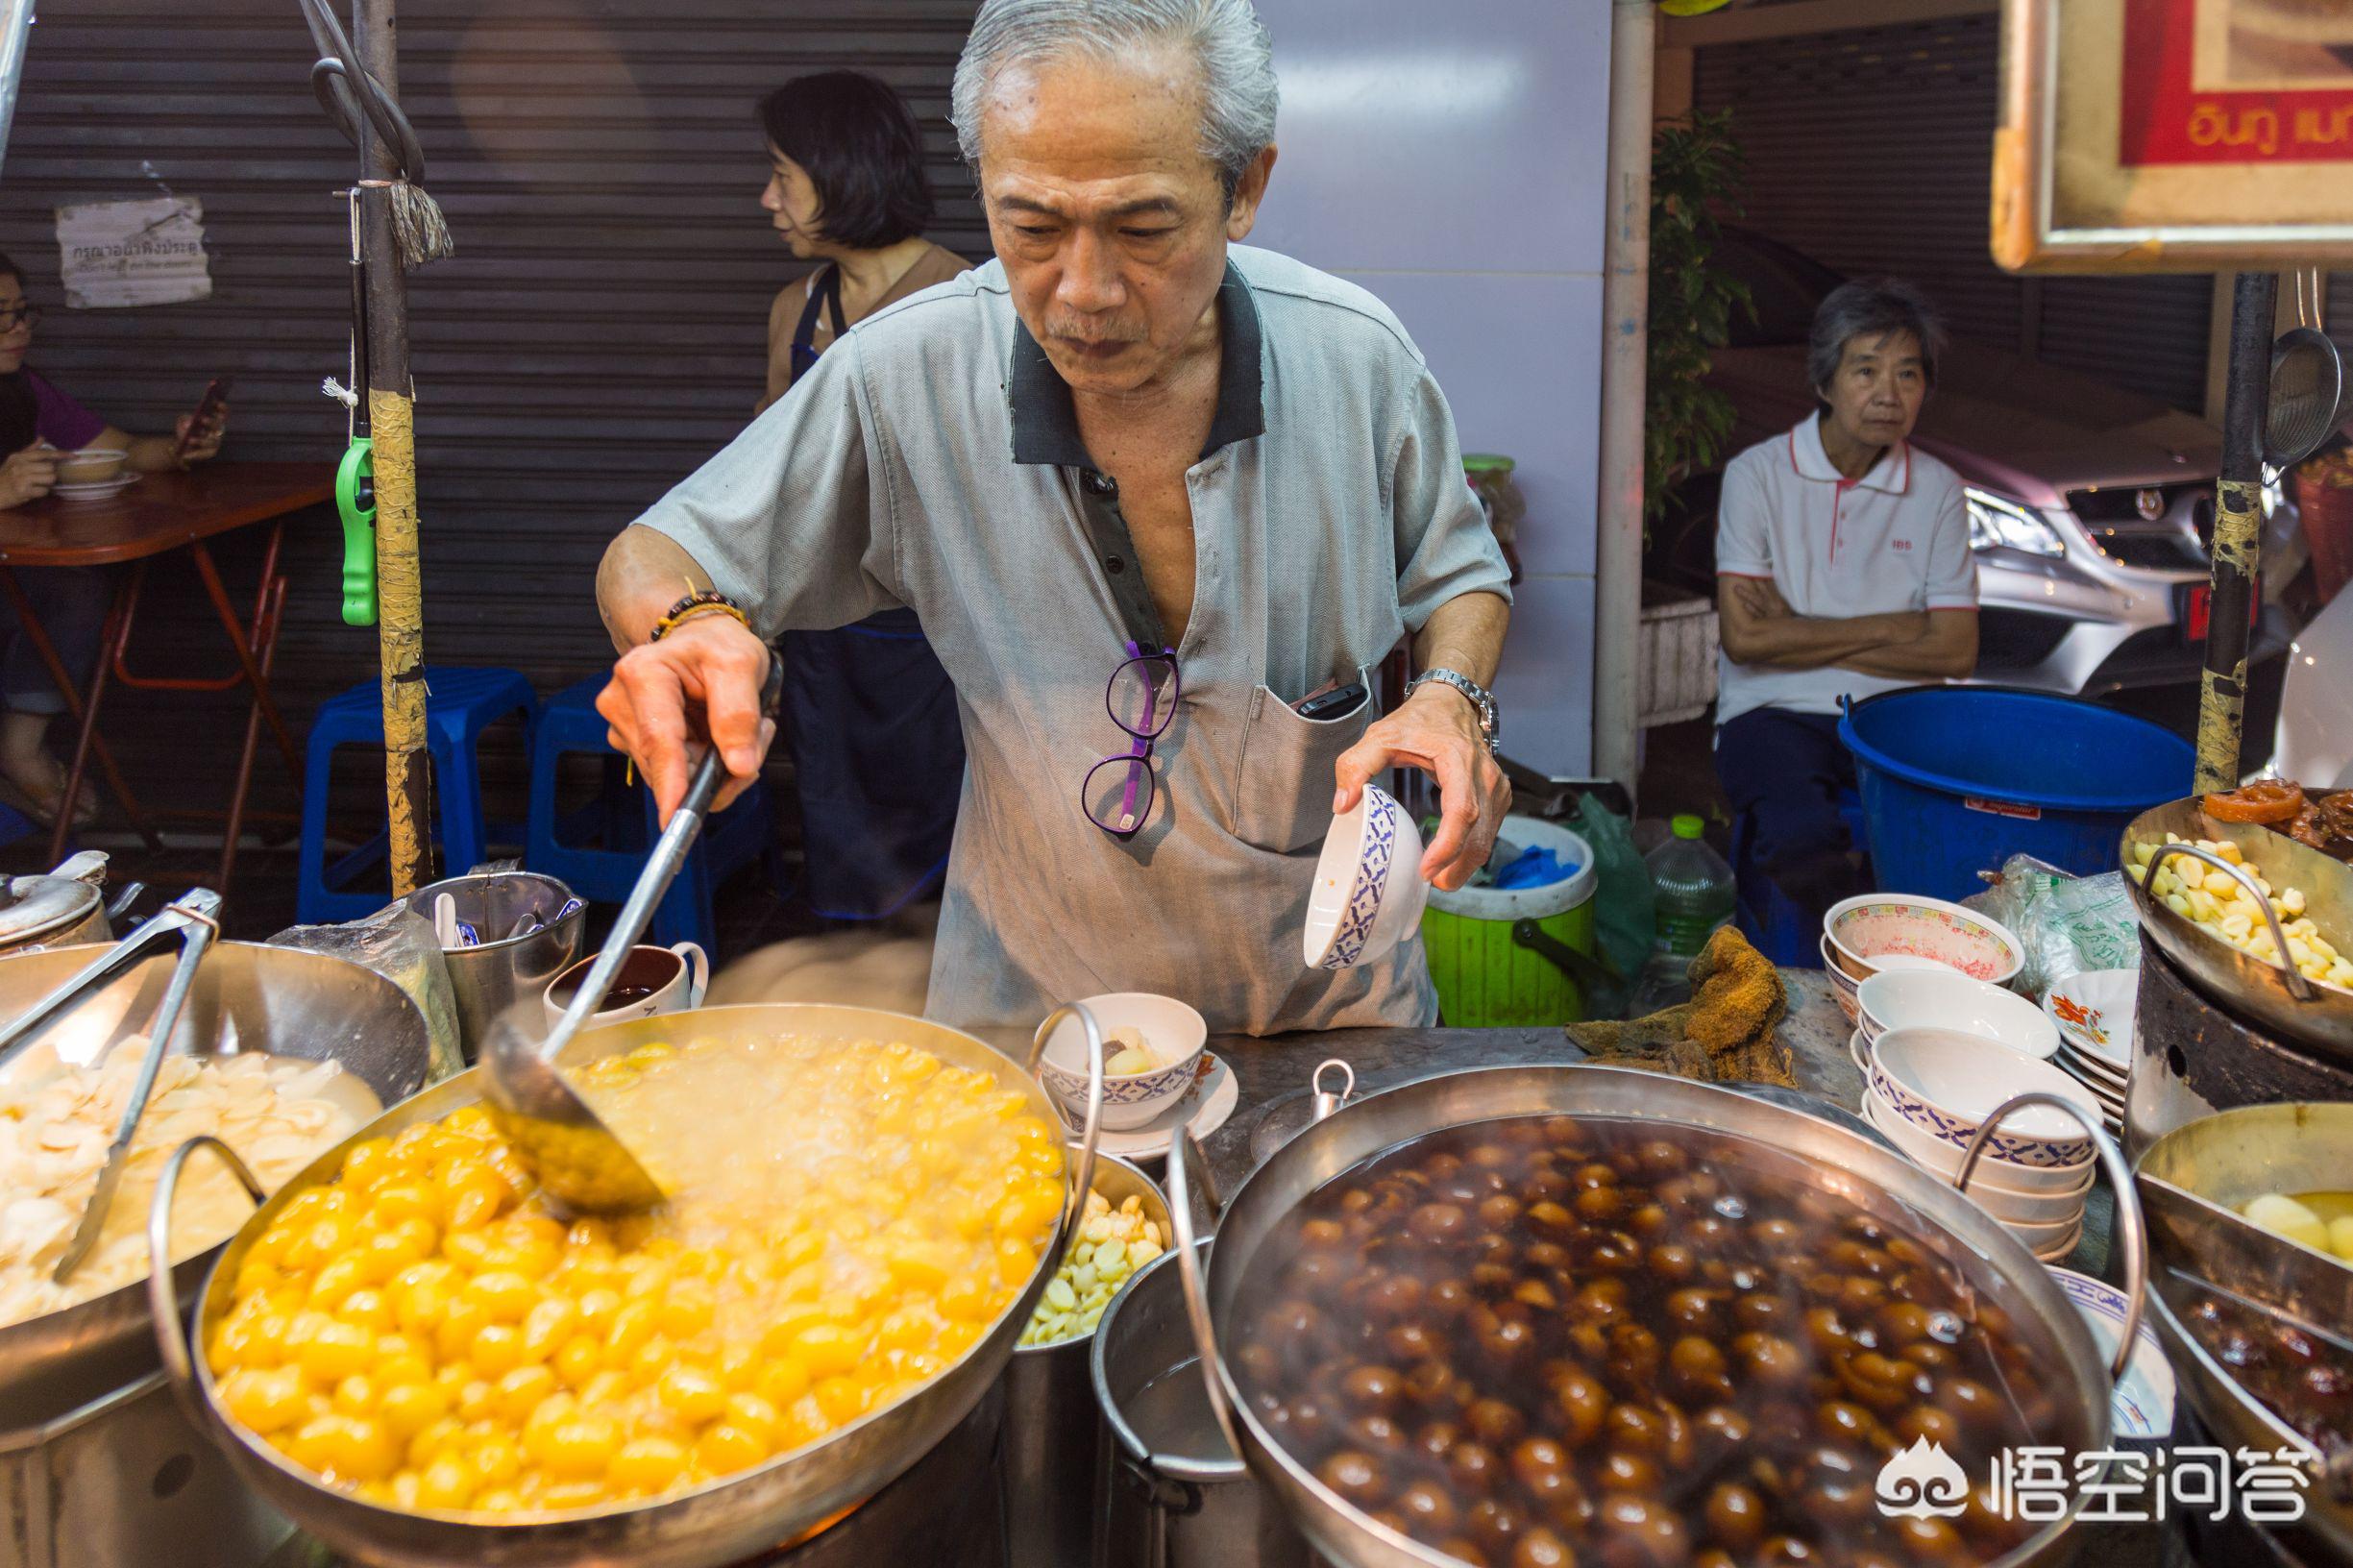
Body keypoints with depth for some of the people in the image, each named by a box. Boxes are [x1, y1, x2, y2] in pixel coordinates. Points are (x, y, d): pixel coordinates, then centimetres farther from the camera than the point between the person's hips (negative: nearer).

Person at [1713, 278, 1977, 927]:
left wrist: (1800, 632, -5)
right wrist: (1886, 629, -3)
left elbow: (1956, 650, 2)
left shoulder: (1938, 490, 11)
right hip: (1775, 711, -2)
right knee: (1801, 837, -35)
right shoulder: (1758, 474, 2)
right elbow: (1744, 637, -8)